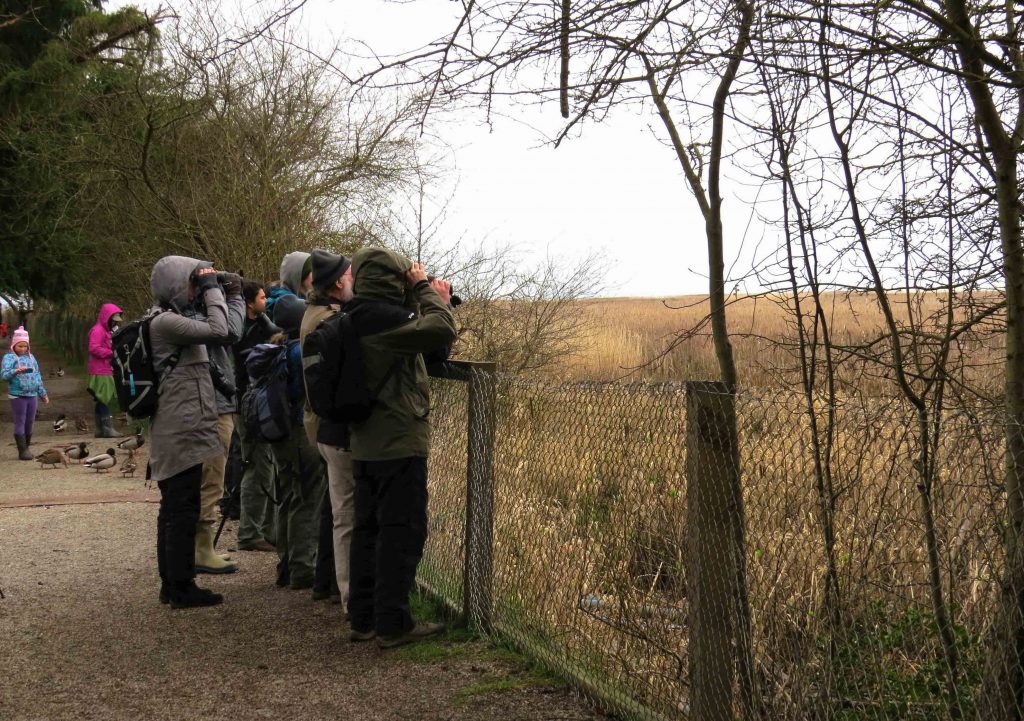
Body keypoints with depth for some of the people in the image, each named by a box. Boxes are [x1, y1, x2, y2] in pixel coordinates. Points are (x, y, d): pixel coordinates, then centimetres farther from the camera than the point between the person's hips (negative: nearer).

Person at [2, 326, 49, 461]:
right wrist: (16, 371, -33)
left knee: (30, 422, 8)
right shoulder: (9, 357, -2)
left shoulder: (31, 357, 13)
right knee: (20, 423, -3)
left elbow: (38, 376, 18)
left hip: (32, 395, 5)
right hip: (17, 395, -5)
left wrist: (43, 393, 19)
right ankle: (22, 451, -2)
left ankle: (26, 449, 17)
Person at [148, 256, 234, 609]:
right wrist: (212, 288, -14)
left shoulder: (176, 320, 18)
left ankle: (171, 584, 21)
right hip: (183, 431, -11)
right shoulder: (165, 322, -14)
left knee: (173, 510, 14)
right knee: (183, 510, -5)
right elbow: (218, 331, -22)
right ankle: (182, 588, 1)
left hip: (177, 431, 11)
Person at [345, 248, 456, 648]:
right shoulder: (382, 318, -20)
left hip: (365, 445, 10)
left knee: (368, 529, 13)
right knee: (402, 532, -2)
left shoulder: (359, 318, 11)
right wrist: (424, 289, -11)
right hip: (400, 444, -9)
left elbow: (408, 331, 18)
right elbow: (442, 330, -26)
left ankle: (363, 618, 20)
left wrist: (430, 297, 8)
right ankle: (392, 624, 3)